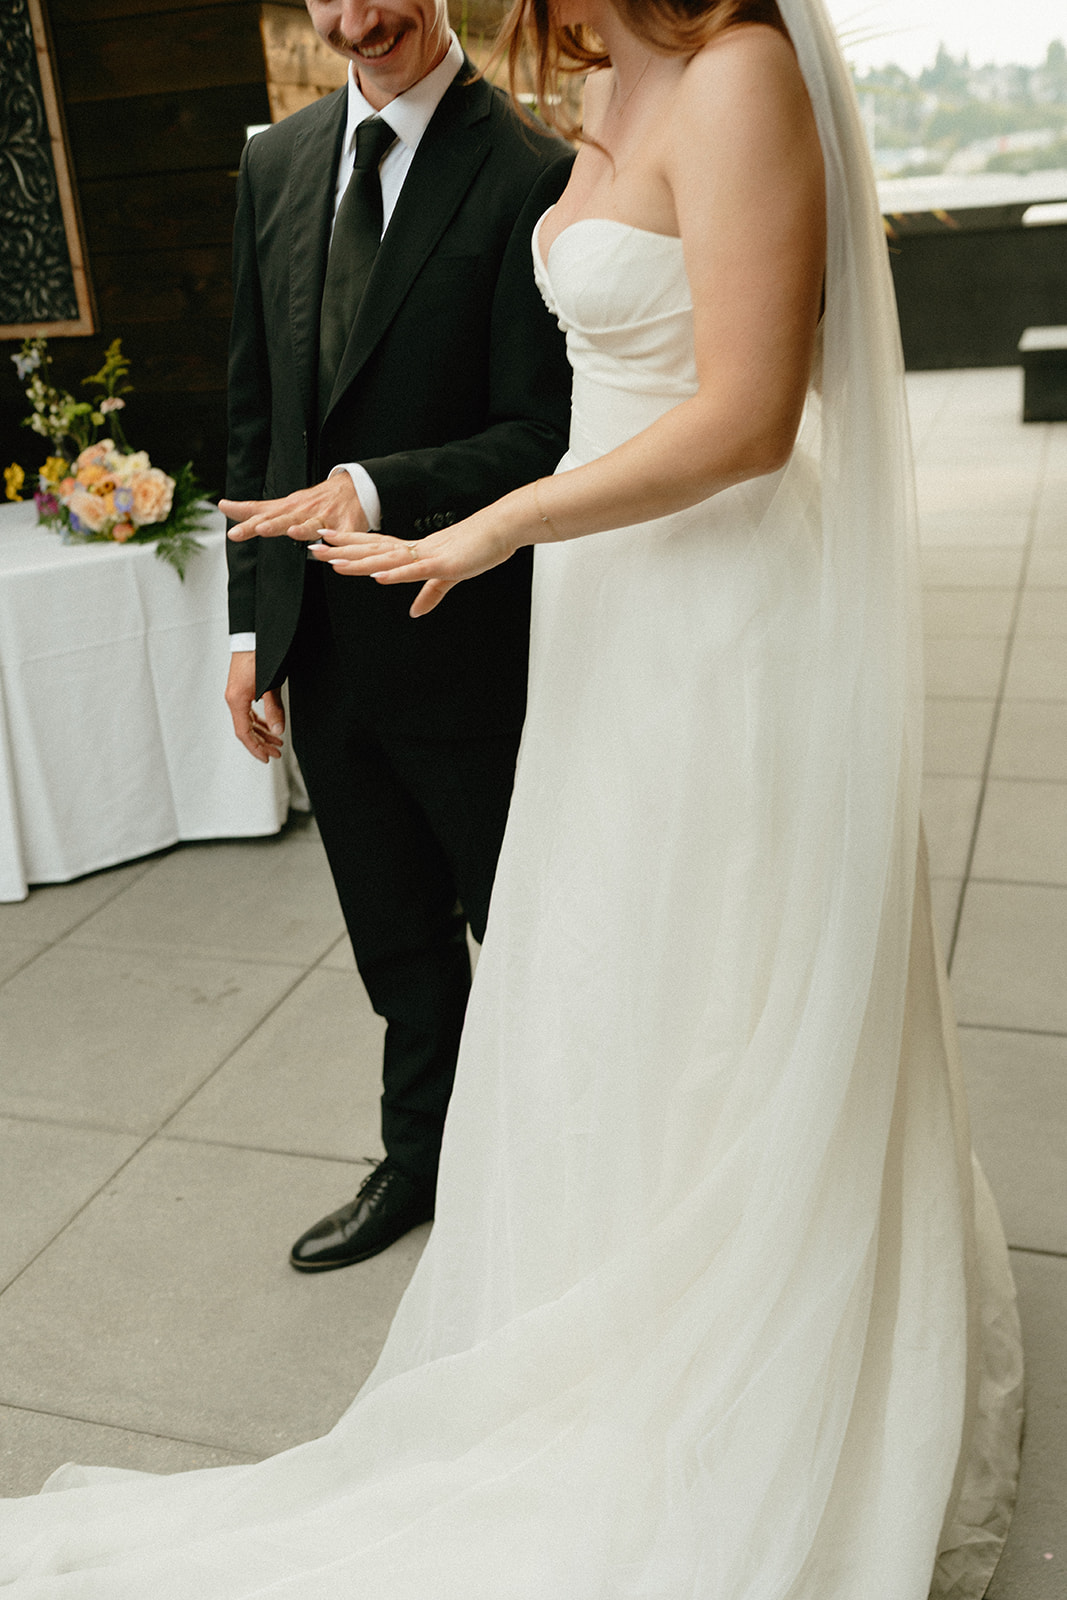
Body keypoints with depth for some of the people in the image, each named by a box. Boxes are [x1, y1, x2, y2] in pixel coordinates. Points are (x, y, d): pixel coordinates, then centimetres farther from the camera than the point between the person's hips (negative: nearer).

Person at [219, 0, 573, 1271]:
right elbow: (255, 414, 10)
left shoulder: (530, 175, -12)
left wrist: (379, 490, -31)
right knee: (397, 940, 20)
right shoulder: (275, 166, 8)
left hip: (465, 643, -5)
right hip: (319, 642, 6)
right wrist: (253, 623, 8)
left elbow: (541, 439, -16)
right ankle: (421, 1159, 42)